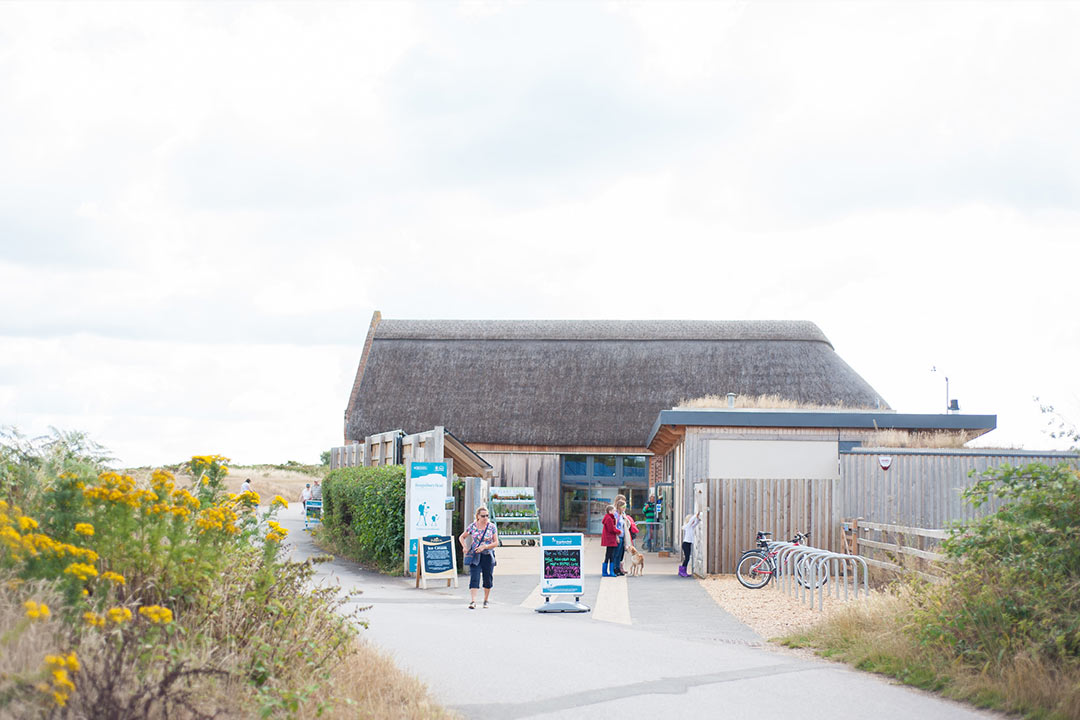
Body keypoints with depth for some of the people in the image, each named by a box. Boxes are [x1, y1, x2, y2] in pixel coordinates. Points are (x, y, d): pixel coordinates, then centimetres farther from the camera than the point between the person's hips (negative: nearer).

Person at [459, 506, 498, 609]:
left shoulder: (492, 527, -1)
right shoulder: (472, 526, 2)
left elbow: (496, 543, -4)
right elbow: (461, 537, 15)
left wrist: (484, 547, -17)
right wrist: (465, 547, -3)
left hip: (488, 556, 1)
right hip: (475, 556, 0)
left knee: (487, 579, 8)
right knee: (474, 578, -13)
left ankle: (486, 601, 25)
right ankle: (473, 601, -21)